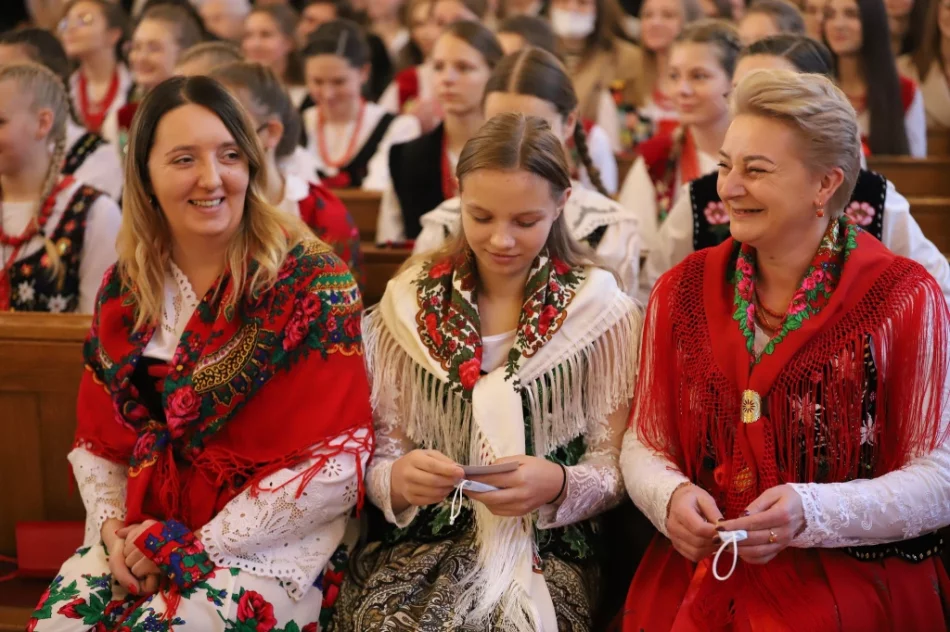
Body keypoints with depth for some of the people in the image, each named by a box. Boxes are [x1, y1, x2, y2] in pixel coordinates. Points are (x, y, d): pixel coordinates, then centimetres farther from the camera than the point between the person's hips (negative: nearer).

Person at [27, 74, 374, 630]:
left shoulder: (311, 281, -9)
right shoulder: (123, 291, 6)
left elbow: (334, 463, -14)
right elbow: (97, 440, 13)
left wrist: (197, 545, -14)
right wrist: (112, 525, -7)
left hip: (268, 542, -4)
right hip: (143, 537, 4)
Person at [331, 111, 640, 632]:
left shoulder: (603, 314, 1)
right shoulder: (408, 305, 6)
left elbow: (613, 469, 3)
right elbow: (379, 453, 7)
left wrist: (557, 485, -19)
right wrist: (397, 478, -17)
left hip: (546, 550, -1)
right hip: (421, 543, 2)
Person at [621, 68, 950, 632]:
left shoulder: (904, 299, -4)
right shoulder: (684, 290, 8)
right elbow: (645, 445, 14)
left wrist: (812, 513, -20)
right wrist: (670, 496, -9)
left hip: (856, 585, -3)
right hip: (697, 582, 3)